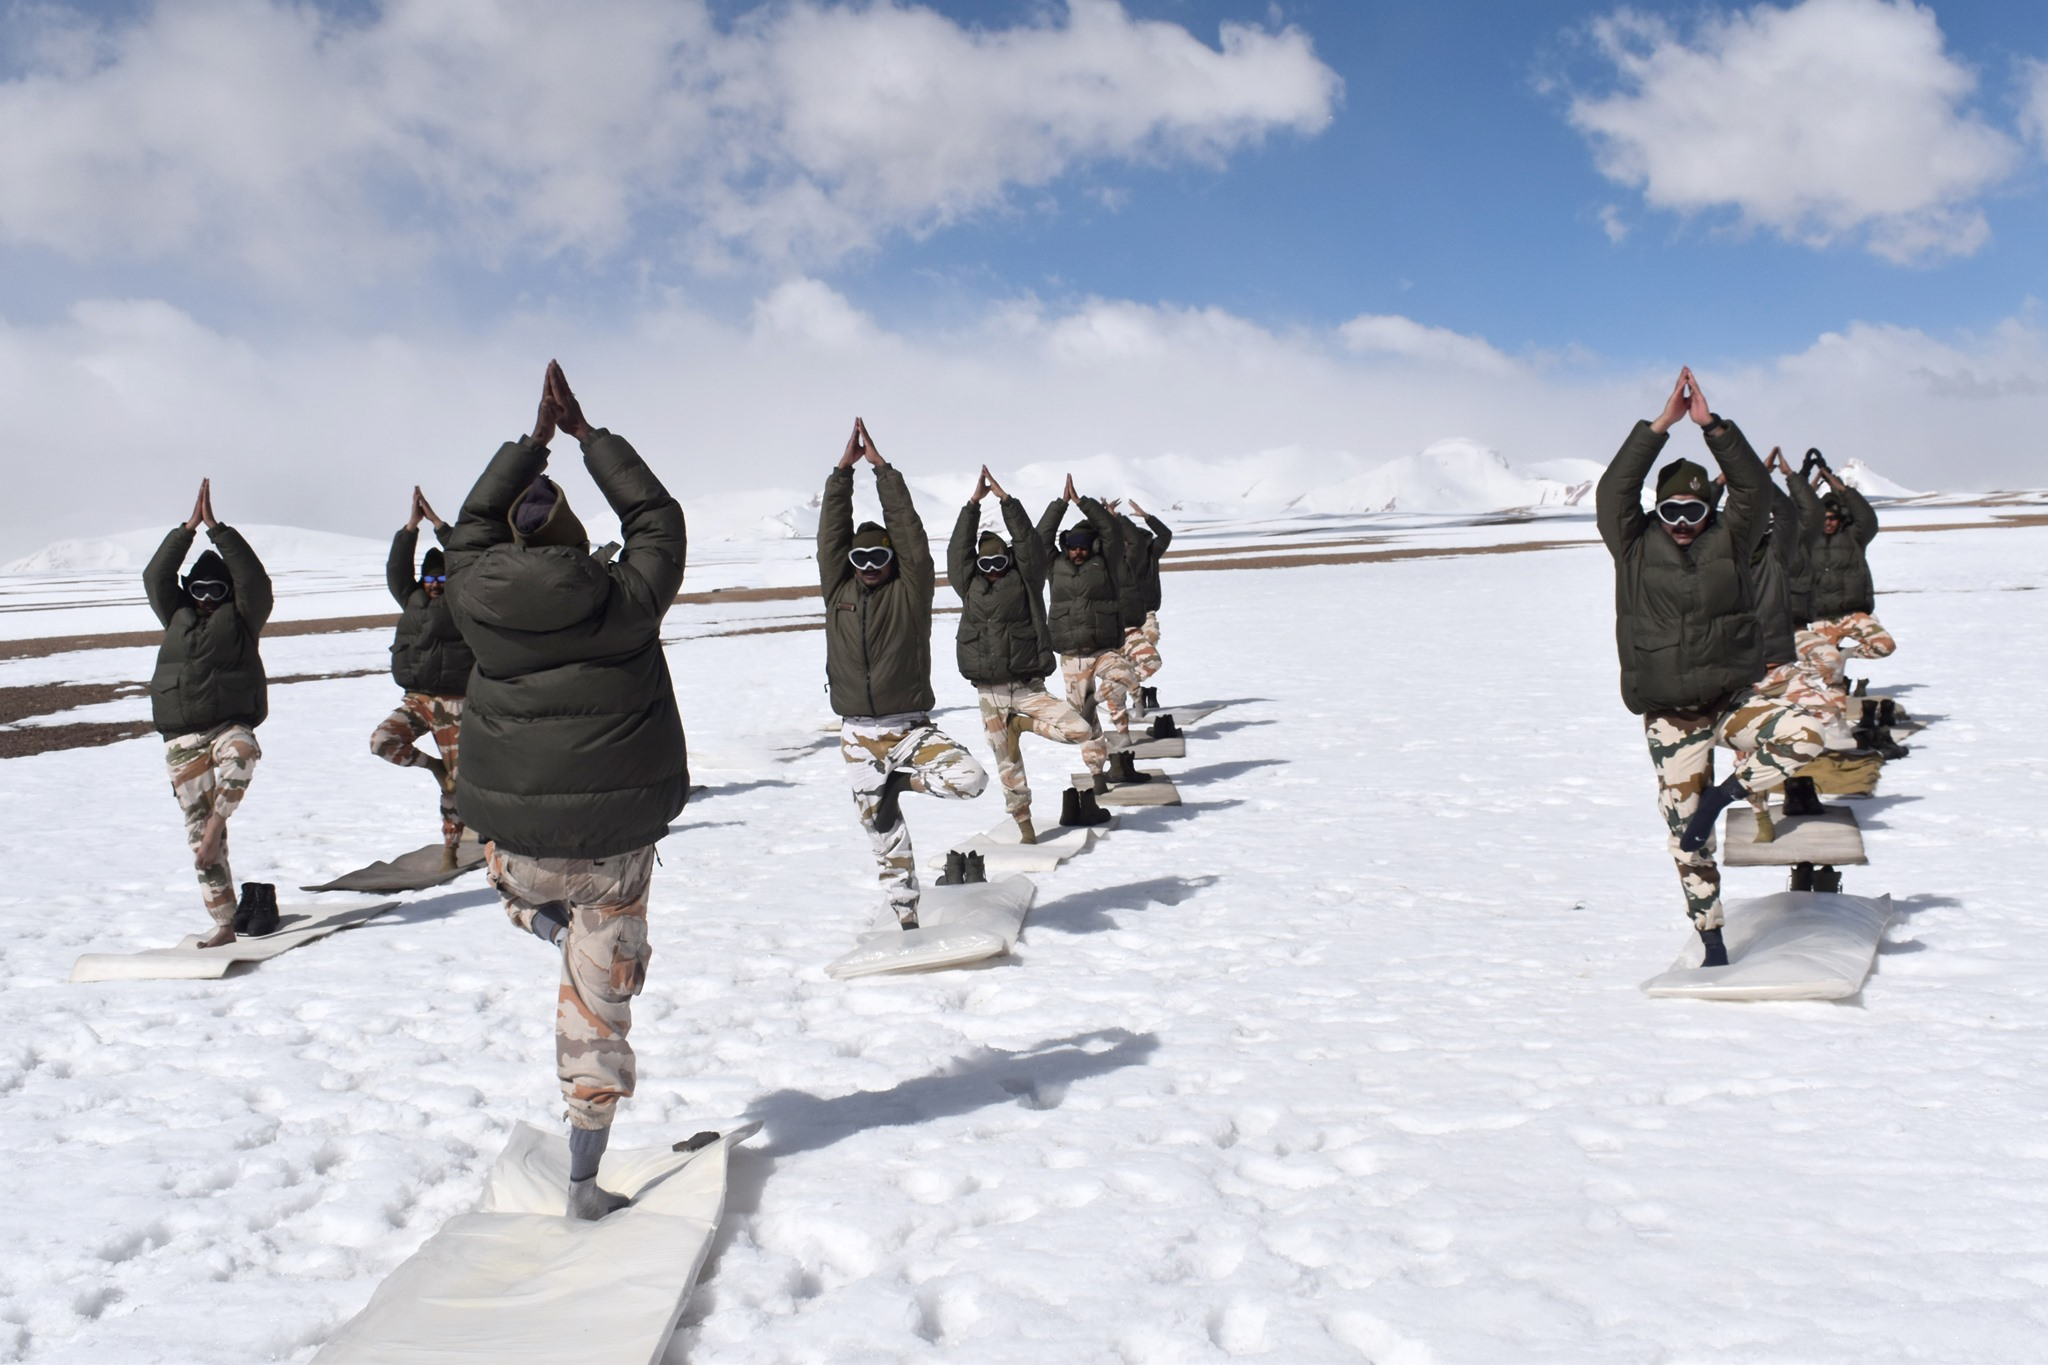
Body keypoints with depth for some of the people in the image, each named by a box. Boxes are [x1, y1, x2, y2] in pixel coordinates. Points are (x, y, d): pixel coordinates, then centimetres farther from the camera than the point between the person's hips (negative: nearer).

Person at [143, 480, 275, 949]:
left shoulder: (242, 617, 6)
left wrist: (216, 529, -9)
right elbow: (155, 576, 7)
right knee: (196, 827, -1)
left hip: (229, 725, -4)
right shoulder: (177, 615, 18)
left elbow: (253, 577, -8)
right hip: (181, 738, 4)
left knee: (240, 753, -42)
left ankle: (216, 821, -25)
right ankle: (223, 922, 1)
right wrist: (188, 528, 1)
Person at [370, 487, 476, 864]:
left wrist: (436, 523, -10)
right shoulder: (413, 600, 11)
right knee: (382, 741, -20)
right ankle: (434, 765, 6)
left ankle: (449, 847, 12)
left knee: (456, 780, -1)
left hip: (453, 704, -4)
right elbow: (396, 570, 3)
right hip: (415, 699, 4)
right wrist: (412, 524, -5)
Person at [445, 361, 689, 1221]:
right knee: (599, 997, 9)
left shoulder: (476, 602, -4)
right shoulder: (625, 601, -10)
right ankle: (584, 1181, 13)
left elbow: (473, 523, 16)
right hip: (613, 840, -2)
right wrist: (587, 434, 15)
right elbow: (655, 516, 8)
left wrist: (535, 440, 22)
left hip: (514, 837, 2)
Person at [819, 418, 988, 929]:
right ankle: (904, 912, 22)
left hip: (911, 727, -2)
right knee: (883, 831, 7)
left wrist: (882, 468, -7)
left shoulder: (909, 589, -1)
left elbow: (907, 527, -8)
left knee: (971, 779, -24)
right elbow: (831, 532, -1)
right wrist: (843, 470, -5)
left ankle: (900, 779, 1)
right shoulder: (838, 589, 7)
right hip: (859, 736, 2)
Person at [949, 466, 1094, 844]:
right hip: (990, 695, 1)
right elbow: (959, 548, 1)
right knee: (1008, 763, 5)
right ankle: (1024, 825, 19)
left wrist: (1005, 498, -7)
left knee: (1083, 731, -17)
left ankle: (1023, 724, 2)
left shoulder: (1025, 580, 5)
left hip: (1029, 689, -1)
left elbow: (1027, 541, -5)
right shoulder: (970, 585, 9)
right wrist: (974, 502, -1)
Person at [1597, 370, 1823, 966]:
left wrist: (1712, 424, -15)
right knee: (1687, 837, 3)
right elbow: (1614, 490, -11)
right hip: (1669, 718, -1)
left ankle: (1725, 792, -5)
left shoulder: (1729, 540, 3)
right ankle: (1711, 939, 20)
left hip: (1733, 698, 1)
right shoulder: (1635, 549, 0)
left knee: (1804, 735, -29)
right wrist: (1662, 424, -14)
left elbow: (1752, 486, -6)